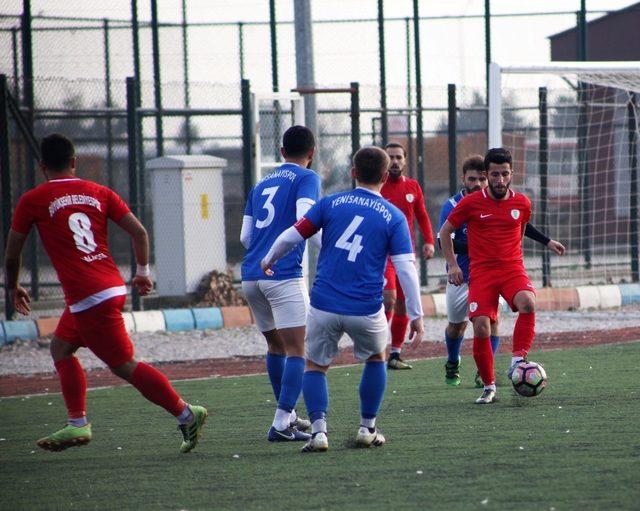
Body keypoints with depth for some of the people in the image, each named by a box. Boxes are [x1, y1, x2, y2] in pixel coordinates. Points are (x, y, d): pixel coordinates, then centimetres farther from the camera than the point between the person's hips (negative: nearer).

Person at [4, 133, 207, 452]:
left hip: (87, 298, -7)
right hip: (113, 287, 7)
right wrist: (143, 272, 19)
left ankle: (186, 414, -4)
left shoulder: (32, 201, 0)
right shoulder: (98, 193, 10)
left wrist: (14, 288, 23)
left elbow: (12, 255, 5)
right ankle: (77, 424, 17)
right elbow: (139, 232, 5)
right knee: (61, 347, 22)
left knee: (123, 365, -1)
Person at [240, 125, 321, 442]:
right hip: (284, 274, -7)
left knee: (276, 345, 20)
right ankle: (282, 424, -17)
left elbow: (245, 237, 19)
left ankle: (287, 415, 28)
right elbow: (305, 219, -15)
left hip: (251, 275, 7)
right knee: (296, 350, -7)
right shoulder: (306, 178, 2)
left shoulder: (261, 185, 21)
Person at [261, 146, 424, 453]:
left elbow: (291, 236, 3)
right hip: (366, 310, 0)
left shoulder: (330, 204, 4)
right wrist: (416, 315, 0)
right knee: (376, 358, 27)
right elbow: (406, 269, -5)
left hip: (324, 306, 0)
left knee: (315, 366, 16)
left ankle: (318, 429, -4)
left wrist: (269, 261, 23)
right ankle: (367, 429, 26)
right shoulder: (393, 217, 1)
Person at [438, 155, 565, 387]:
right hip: (461, 275, 0)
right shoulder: (453, 206, -13)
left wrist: (546, 241, 13)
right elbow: (444, 241, -23)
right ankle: (452, 365, 41)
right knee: (456, 324, 14)